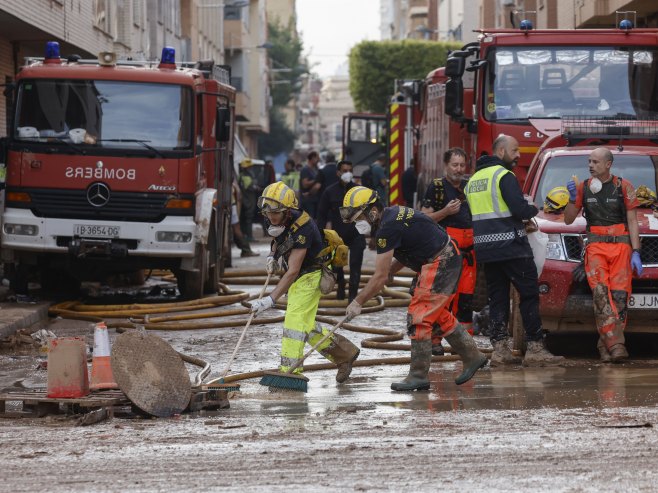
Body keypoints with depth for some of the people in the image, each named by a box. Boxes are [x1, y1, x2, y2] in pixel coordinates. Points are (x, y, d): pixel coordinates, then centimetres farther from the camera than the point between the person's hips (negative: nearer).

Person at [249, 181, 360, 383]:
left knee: (295, 321, -18)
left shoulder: (301, 229, -32)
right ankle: (344, 353, 29)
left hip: (310, 276, -9)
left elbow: (292, 272, -34)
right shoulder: (280, 220, -7)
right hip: (298, 278, 9)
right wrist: (272, 257, -2)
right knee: (305, 325, 15)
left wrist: (270, 300, -37)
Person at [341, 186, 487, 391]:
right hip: (449, 258, 11)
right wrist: (390, 271, 7)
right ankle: (472, 357, 33)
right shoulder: (392, 213, 8)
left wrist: (358, 302, -11)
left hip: (440, 264, -11)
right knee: (438, 314, 22)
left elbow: (380, 277, -19)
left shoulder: (388, 228, -22)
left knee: (419, 318, -9)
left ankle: (418, 376, -4)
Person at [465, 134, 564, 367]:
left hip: (485, 249, 8)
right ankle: (535, 349, -5)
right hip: (511, 246, -8)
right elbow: (520, 209, -19)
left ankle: (500, 349, 3)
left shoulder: (474, 179, 16)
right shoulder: (504, 176, -10)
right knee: (529, 295, -2)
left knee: (497, 298, 9)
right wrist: (534, 209, 4)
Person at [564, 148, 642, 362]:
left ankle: (605, 344, -4)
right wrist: (573, 199, -4)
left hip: (621, 246, 0)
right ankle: (615, 344, -26)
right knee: (600, 293, -18)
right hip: (595, 247, 1)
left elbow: (632, 222, 5)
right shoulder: (583, 187, 11)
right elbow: (568, 220, 14)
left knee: (619, 295, -10)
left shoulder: (623, 187, 6)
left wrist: (635, 252, -4)